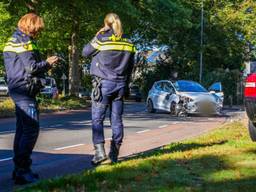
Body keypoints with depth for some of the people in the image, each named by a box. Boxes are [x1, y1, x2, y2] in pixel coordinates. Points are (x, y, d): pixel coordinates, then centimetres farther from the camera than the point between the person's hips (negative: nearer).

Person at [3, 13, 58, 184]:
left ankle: (19, 169, 19)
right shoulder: (24, 41, -12)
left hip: (16, 89, 11)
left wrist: (46, 64, 14)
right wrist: (47, 63, -2)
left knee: (22, 129, 13)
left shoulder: (13, 40, 20)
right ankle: (22, 170, -12)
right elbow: (31, 67, -18)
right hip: (25, 89, -11)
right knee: (31, 129, -12)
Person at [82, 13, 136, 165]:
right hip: (120, 85, 5)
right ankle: (114, 154, 13)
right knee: (117, 119, 8)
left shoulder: (102, 38, -8)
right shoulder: (128, 42, 7)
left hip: (103, 83, -4)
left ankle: (100, 151, -11)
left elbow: (85, 52, 4)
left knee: (97, 119, 0)